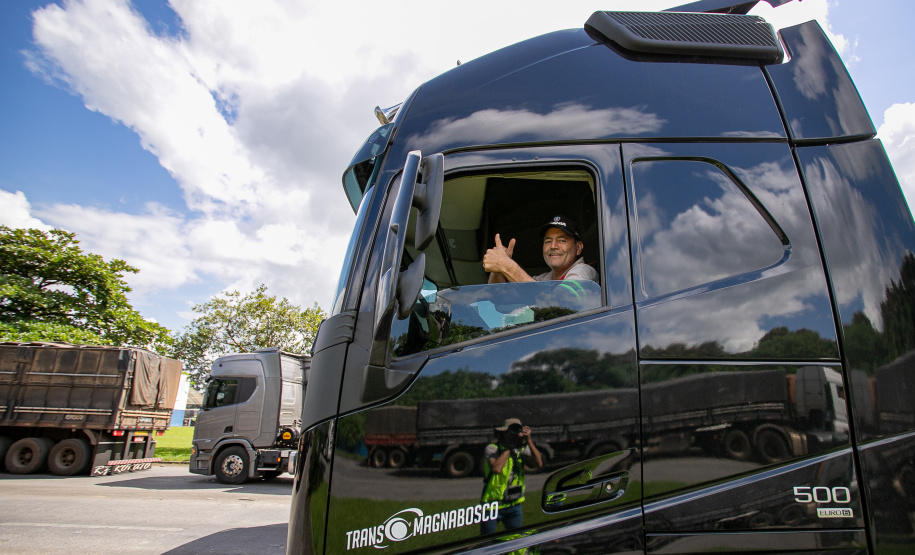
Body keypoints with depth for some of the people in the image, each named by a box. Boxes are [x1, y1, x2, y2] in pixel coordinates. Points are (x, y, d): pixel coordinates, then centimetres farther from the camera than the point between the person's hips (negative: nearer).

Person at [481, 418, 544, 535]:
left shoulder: (522, 449, -1)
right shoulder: (492, 449, -15)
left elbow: (539, 464, -15)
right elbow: (496, 468, -32)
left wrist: (529, 440, -22)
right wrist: (508, 448, -25)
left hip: (514, 506, 4)